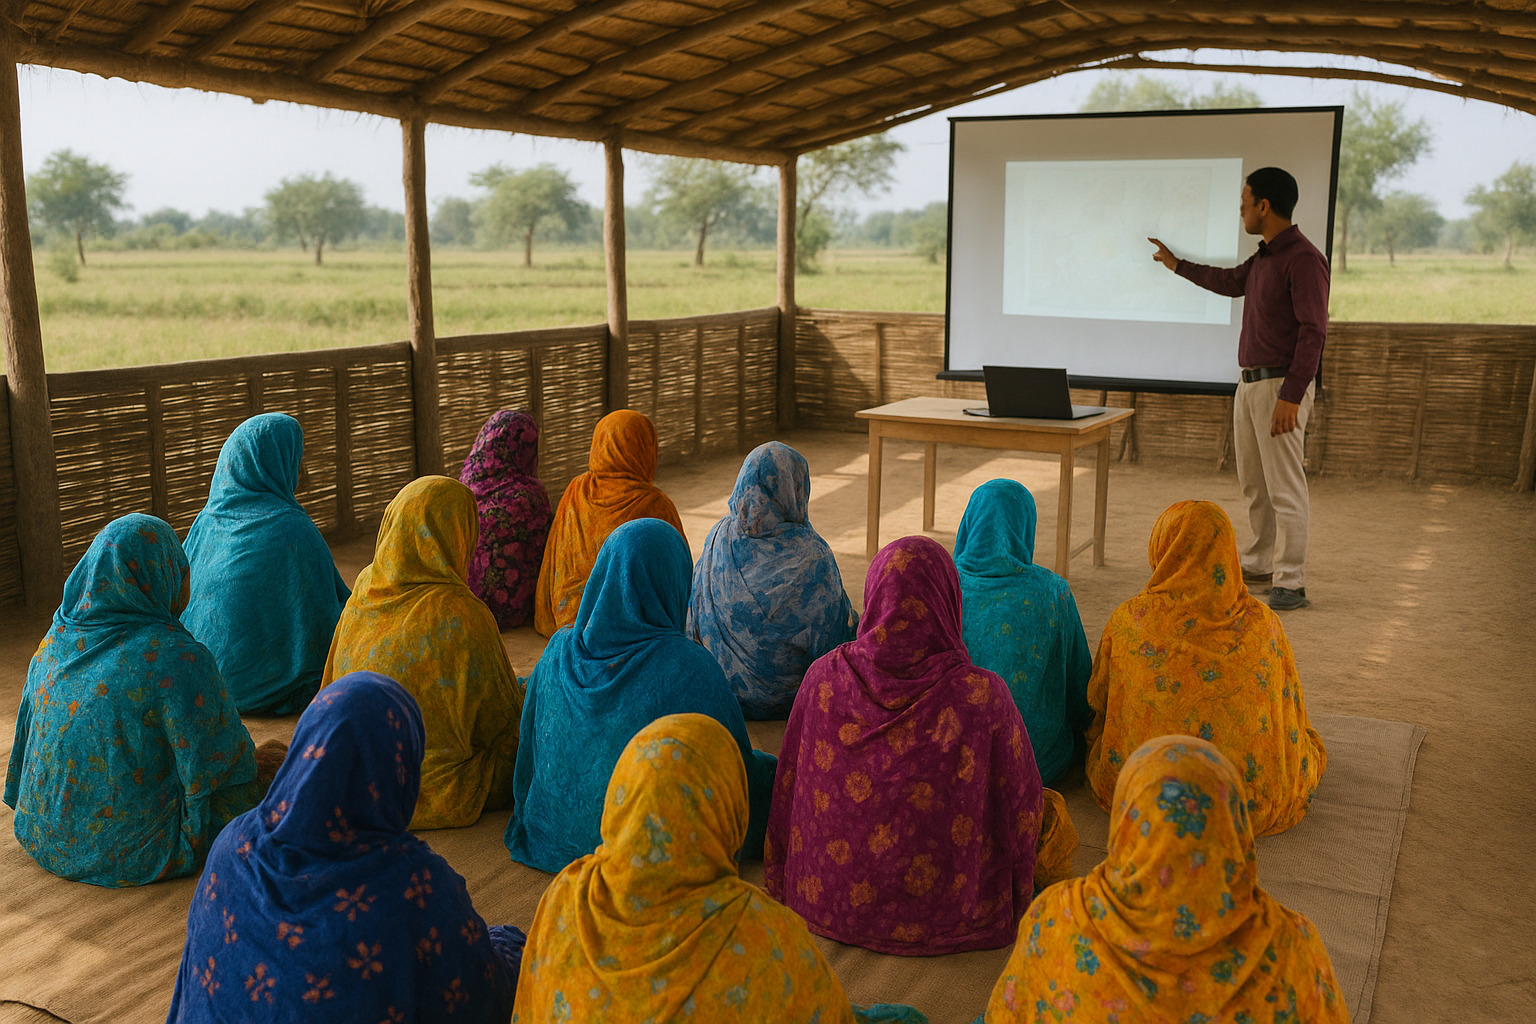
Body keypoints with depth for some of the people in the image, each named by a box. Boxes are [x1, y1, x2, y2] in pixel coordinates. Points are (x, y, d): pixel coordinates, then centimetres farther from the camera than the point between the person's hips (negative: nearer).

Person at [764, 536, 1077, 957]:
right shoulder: (981, 696, -23)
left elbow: (789, 791, -1)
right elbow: (1022, 808, -10)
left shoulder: (824, 678, -13)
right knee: (1056, 816, 23)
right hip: (939, 917, -4)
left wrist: (783, 886, 16)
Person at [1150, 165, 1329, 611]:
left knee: (1285, 488, -7)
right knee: (1253, 483, 17)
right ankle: (1259, 564, 29)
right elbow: (1230, 281, 36)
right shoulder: (1264, 257, 14)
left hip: (1281, 385, -10)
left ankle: (1291, 584, -3)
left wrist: (1291, 396, -24)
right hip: (1250, 382, 10)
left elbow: (1313, 332, -19)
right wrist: (1177, 265, 46)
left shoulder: (1304, 259, -15)